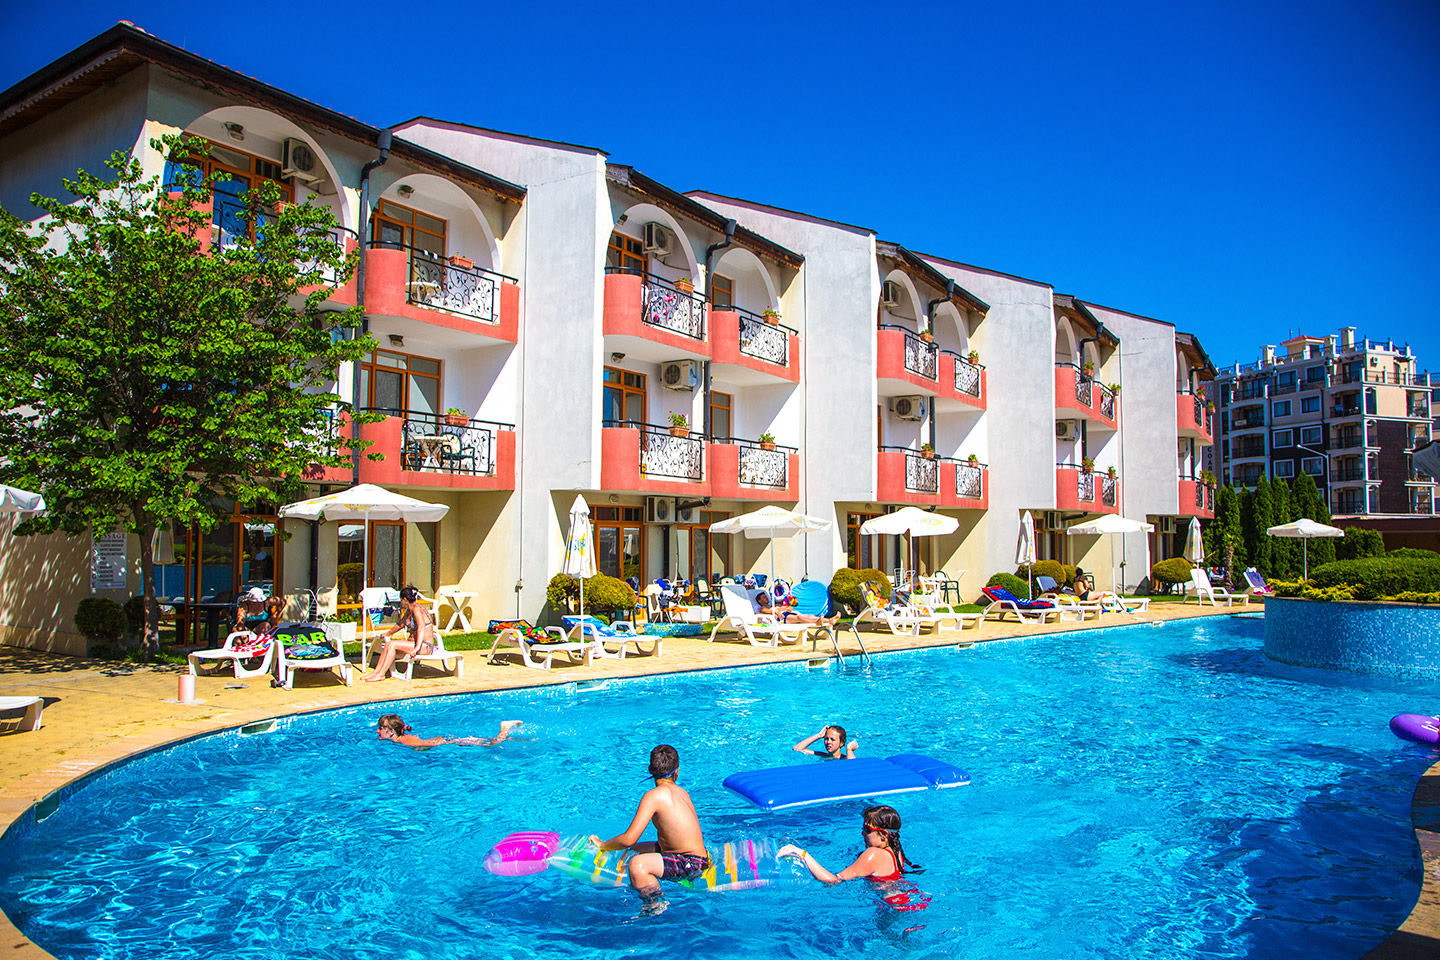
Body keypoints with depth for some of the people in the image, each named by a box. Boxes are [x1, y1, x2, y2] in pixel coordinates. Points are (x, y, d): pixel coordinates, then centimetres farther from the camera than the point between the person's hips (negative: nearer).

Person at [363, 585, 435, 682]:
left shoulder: (416, 609, -18)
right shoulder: (409, 610, 12)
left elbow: (421, 627, -31)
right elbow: (401, 624, 30)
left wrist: (416, 648, -38)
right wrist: (388, 633, 44)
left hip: (425, 646, -9)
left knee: (392, 644, -18)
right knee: (388, 644, 0)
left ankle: (380, 674, -11)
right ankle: (376, 671, 0)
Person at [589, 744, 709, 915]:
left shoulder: (654, 795, -18)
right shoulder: (682, 792, 6)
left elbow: (629, 839, -20)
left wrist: (602, 844, 0)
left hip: (692, 864, -10)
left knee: (637, 864, -29)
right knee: (632, 850, 18)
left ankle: (657, 906, -9)